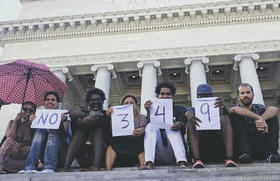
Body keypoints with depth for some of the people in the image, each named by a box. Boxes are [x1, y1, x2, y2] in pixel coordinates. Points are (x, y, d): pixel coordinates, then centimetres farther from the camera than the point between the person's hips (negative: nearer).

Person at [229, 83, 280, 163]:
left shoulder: (259, 108, 13)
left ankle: (271, 153, -21)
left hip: (261, 147, 2)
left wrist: (260, 119, -31)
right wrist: (259, 118, -29)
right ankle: (244, 153, -26)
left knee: (272, 117, -9)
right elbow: (234, 109, -22)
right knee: (236, 115, -16)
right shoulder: (238, 109, 7)